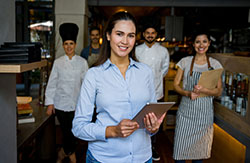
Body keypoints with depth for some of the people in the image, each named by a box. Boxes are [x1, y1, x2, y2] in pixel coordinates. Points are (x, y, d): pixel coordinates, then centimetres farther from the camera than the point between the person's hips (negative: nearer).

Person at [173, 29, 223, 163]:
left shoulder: (215, 64, 2)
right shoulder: (185, 62, 1)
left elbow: (219, 91, 1)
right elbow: (176, 84, 2)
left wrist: (203, 90, -19)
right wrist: (188, 93, -17)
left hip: (205, 111, 1)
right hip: (186, 110, 0)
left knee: (201, 146, 10)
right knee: (181, 145, 3)